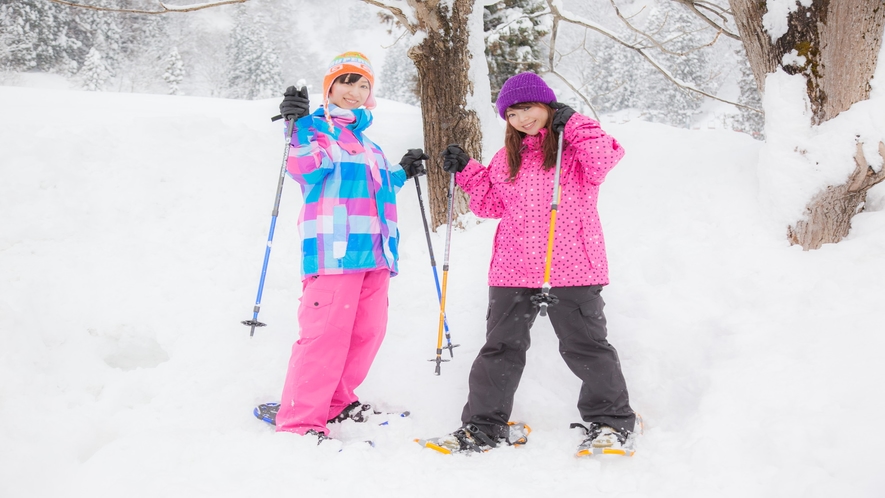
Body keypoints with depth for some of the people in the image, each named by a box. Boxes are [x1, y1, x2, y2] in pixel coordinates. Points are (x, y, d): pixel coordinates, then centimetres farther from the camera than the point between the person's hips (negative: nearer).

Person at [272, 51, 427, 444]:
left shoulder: (368, 143, 27)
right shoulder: (316, 127, 5)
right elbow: (307, 171, -14)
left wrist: (402, 173, 32)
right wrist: (301, 129, -25)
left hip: (375, 249, 8)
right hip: (333, 246, -8)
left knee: (368, 330, 6)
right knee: (326, 330, -13)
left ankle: (334, 401, 21)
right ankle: (298, 421, -8)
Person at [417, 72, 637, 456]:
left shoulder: (577, 143, 1)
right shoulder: (508, 155, 16)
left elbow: (604, 160, -19)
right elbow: (492, 204, 19)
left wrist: (574, 125, -19)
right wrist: (466, 172, 9)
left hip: (570, 266, -5)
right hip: (513, 269, 5)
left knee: (584, 345, 4)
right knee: (500, 346, 9)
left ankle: (612, 423, 18)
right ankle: (484, 426, 20)